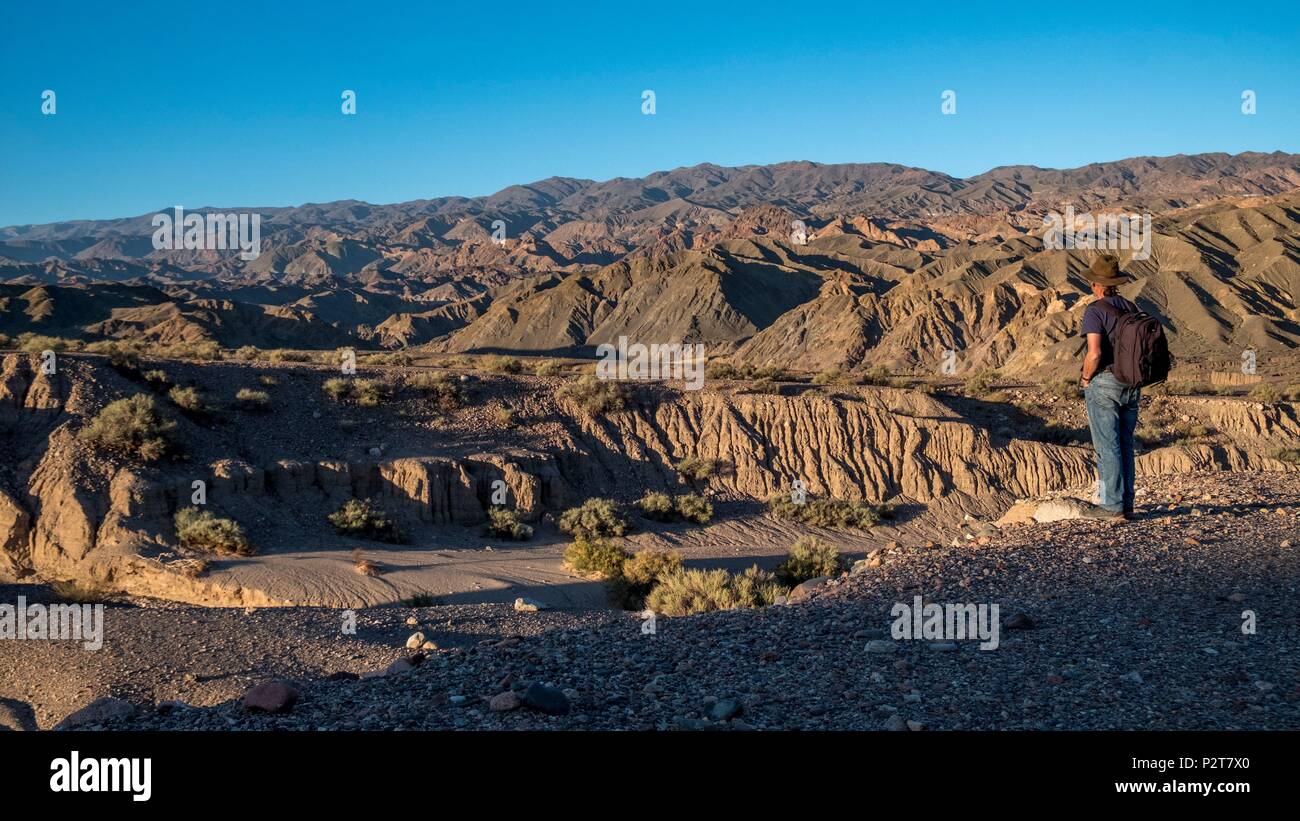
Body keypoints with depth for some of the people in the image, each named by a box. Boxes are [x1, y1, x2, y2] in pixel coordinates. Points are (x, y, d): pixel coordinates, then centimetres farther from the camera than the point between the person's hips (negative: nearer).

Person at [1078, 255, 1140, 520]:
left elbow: (1094, 353, -22)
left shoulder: (1095, 310, -12)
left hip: (1103, 383, -7)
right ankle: (1126, 505, 16)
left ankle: (1112, 505, 0)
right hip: (1132, 385, 7)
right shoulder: (1132, 308, 8)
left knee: (1107, 447, -2)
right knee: (1125, 445, 13)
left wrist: (1085, 377, -6)